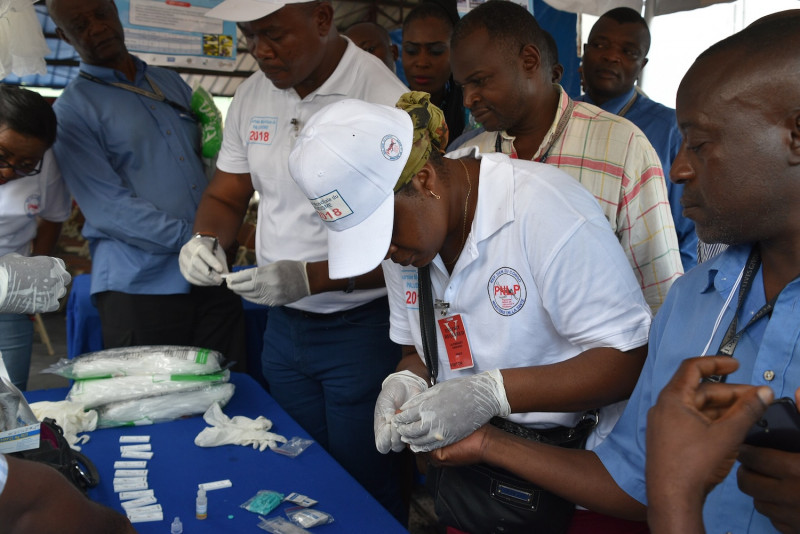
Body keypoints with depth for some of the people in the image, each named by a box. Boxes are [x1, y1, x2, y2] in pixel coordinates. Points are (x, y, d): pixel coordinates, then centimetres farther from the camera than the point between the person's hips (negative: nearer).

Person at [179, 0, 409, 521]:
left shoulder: (384, 100, -17)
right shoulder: (252, 97, 3)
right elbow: (225, 197, 12)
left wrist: (311, 278, -26)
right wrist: (206, 239, -9)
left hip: (361, 328, -6)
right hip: (282, 325, 6)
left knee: (364, 487, 10)